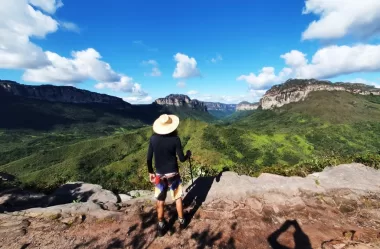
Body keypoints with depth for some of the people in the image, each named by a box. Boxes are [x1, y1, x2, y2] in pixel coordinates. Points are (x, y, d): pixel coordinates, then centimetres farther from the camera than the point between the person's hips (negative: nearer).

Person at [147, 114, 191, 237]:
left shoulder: (153, 138, -8)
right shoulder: (175, 139, -16)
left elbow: (149, 158, -3)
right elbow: (182, 159, -11)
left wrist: (150, 172, 11)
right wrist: (188, 154, 10)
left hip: (159, 174, 2)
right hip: (173, 173, -2)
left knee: (160, 200, 17)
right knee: (178, 197, 18)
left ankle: (161, 226, 29)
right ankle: (181, 221, 33)